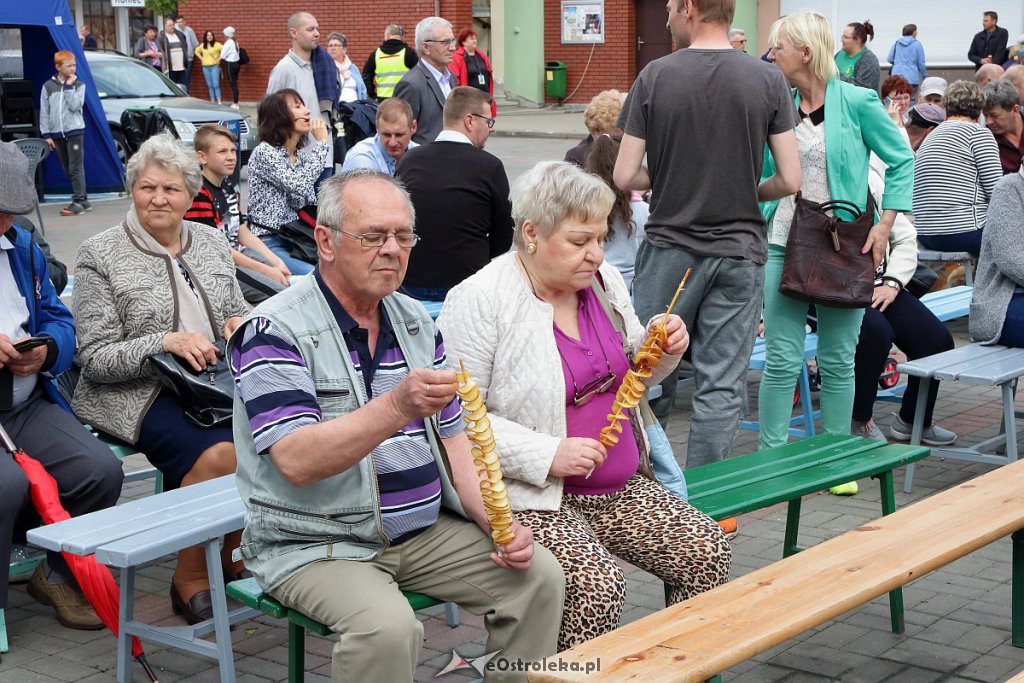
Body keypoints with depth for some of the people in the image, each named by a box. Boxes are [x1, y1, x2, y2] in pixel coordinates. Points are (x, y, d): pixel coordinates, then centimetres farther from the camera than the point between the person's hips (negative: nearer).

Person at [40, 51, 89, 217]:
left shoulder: (79, 85, 3)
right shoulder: (48, 86, 6)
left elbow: (75, 106, -12)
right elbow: (44, 112, 6)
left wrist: (69, 86, -11)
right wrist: (47, 134, 0)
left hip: (75, 131, -3)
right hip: (57, 134, 3)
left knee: (76, 168, -9)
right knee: (68, 170, 7)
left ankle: (78, 202, -11)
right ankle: (83, 199, 14)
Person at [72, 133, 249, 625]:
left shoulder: (210, 241, 16)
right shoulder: (100, 255, 1)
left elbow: (237, 311, 27)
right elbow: (95, 359, -4)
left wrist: (241, 323, 2)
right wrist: (166, 341, -18)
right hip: (135, 393, -5)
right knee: (218, 454, -32)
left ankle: (230, 555, -5)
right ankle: (190, 580, -13)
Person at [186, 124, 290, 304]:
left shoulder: (227, 186, 11)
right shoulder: (199, 194, -19)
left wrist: (276, 262, 0)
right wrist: (266, 270, -18)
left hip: (239, 253, 9)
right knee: (280, 293, -21)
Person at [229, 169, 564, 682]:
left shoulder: (416, 322, 11)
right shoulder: (275, 331, -13)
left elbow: (454, 438, 12)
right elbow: (296, 461, -25)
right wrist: (399, 407, -36)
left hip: (423, 531, 7)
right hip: (315, 544, -7)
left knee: (539, 575, -6)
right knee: (387, 626, -32)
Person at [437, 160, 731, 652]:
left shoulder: (604, 281, 8)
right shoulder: (480, 301, -15)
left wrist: (660, 350, -1)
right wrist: (548, 455, -25)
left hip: (618, 488, 7)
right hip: (531, 496, -7)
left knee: (708, 551, -7)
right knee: (598, 585, -29)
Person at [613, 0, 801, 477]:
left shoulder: (655, 76, -7)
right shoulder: (768, 80, -4)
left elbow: (625, 177, -7)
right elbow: (790, 180, -6)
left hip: (668, 247, 0)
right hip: (739, 250, 0)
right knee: (721, 388, 4)